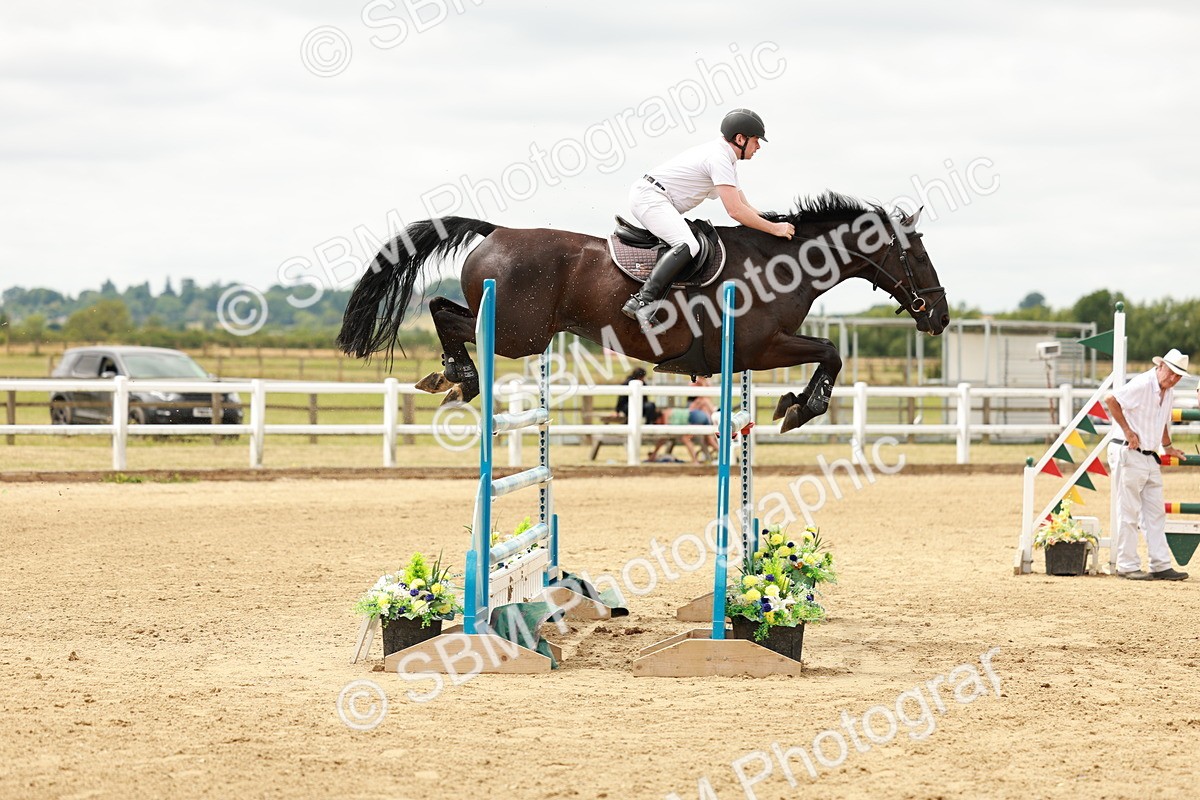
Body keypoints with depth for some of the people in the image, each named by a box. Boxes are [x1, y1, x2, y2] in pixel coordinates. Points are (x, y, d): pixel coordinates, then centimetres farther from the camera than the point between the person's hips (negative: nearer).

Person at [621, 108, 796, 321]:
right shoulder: (719, 158, -16)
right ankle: (642, 301, -37)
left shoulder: (726, 157, 17)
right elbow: (735, 211, -21)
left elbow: (744, 205, 23)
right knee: (687, 245, -27)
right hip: (650, 196, -11)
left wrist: (775, 225, 14)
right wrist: (774, 228, -14)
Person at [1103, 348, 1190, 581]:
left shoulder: (1169, 392, 12)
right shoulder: (1142, 385, -16)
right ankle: (1127, 566, 1)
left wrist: (1167, 447, 28)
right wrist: (1127, 430, -20)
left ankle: (1161, 566, 8)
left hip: (1150, 457, 9)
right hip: (1130, 455, -9)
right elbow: (1110, 400, -22)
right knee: (1129, 513, -4)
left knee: (1156, 513, 7)